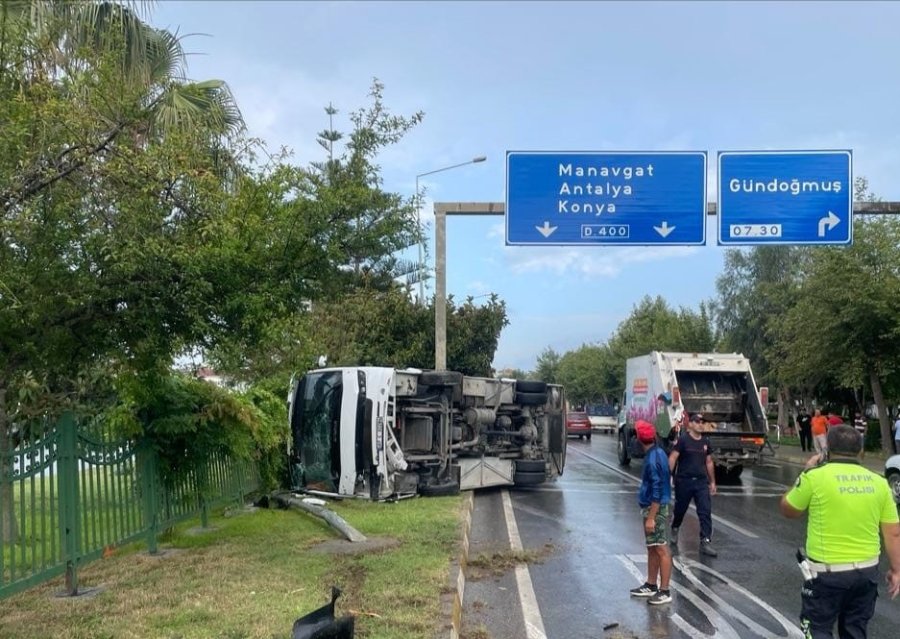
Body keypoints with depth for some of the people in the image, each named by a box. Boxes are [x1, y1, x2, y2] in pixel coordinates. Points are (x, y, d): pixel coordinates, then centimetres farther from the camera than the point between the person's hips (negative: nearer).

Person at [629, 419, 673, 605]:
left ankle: (664, 591, 1)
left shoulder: (652, 459, -21)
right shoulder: (658, 453, 9)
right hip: (653, 507, 10)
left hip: (655, 508, -10)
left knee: (661, 549, -4)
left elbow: (657, 491, -23)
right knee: (652, 548, 16)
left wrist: (651, 517, -21)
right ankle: (651, 585, 25)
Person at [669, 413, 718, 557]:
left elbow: (709, 462, 16)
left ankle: (705, 542, -7)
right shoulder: (683, 440, -7)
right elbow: (672, 458, -12)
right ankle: (674, 529, 41)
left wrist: (712, 482, 16)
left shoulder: (705, 441, 8)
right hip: (684, 481, -3)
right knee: (680, 509, 13)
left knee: (705, 512, -7)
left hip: (701, 482, 4)